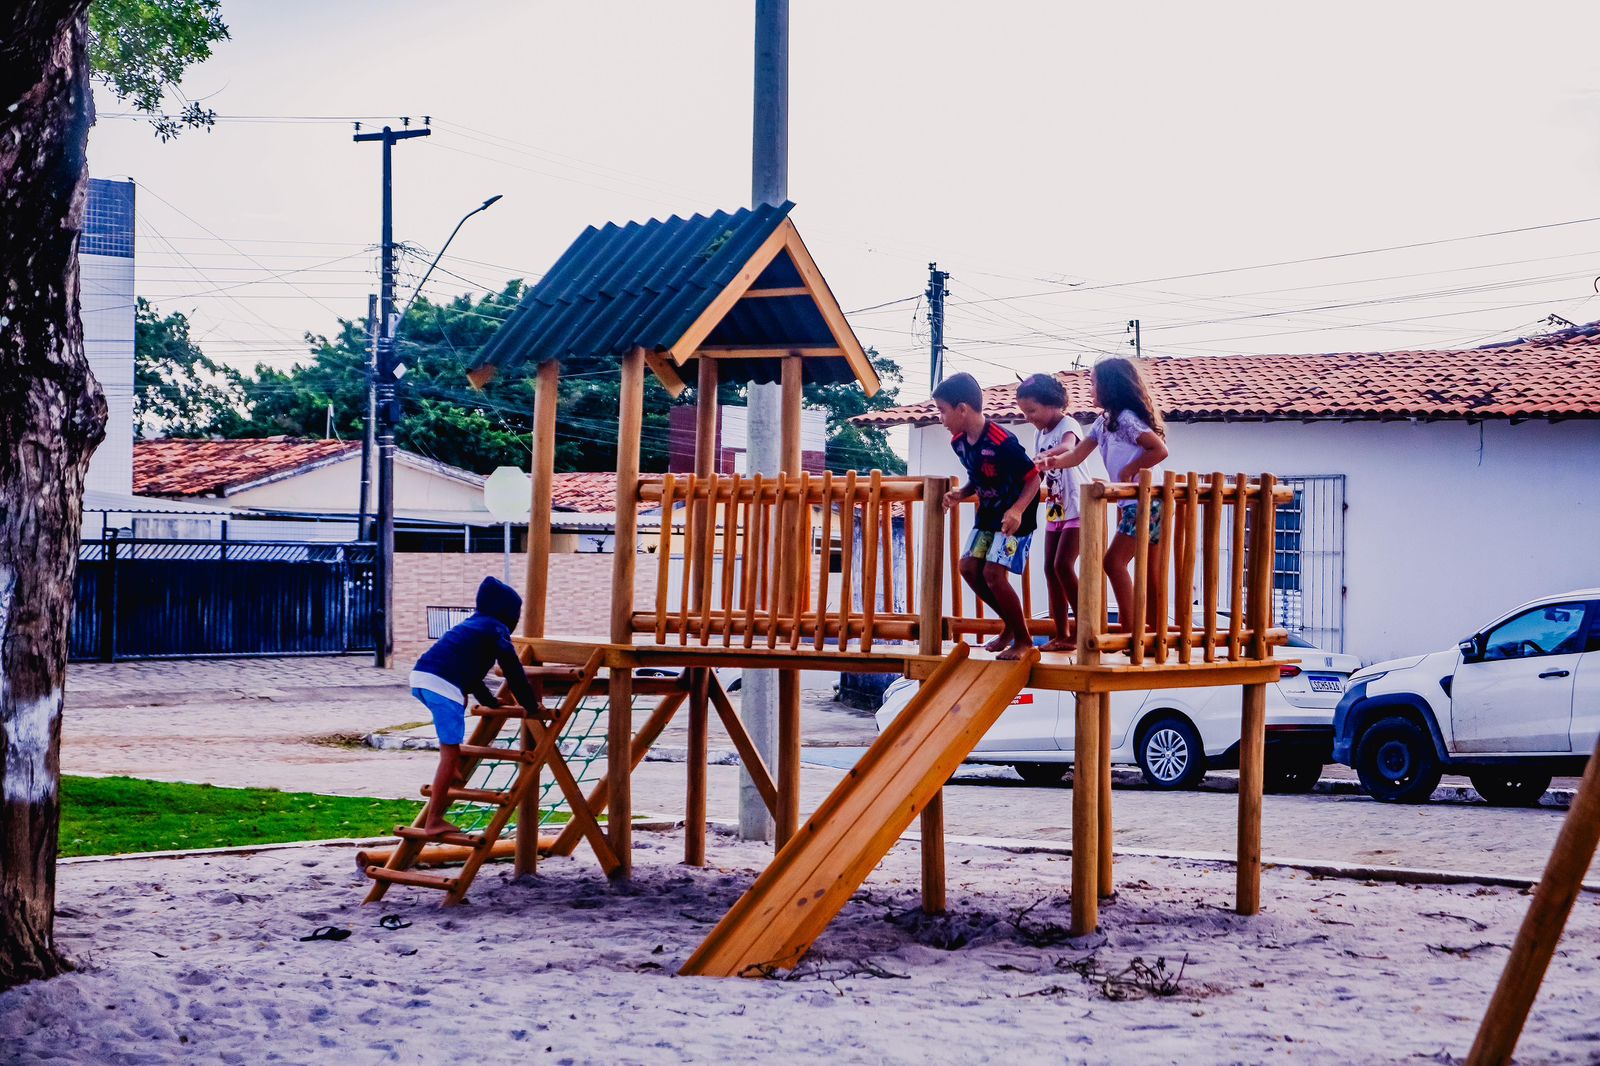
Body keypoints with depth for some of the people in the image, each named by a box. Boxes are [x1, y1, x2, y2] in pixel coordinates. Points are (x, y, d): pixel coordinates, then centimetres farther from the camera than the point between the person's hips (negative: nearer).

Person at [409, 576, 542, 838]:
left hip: (420, 677, 8)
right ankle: (434, 821, -7)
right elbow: (513, 671, 5)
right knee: (450, 752, -4)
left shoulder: (472, 623, 30)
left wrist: (490, 701, 46)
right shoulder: (496, 629, 7)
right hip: (443, 686, -8)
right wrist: (531, 704, 14)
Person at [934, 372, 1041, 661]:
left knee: (993, 573, -16)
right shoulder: (958, 442, -2)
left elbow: (1033, 478, -22)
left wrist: (1017, 510, -37)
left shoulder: (1002, 441, -28)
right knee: (969, 567, 2)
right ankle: (1011, 624, 19)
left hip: (1014, 516, -9)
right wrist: (960, 494, -7)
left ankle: (1023, 639, 1)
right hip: (988, 513, 9)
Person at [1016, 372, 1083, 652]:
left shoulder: (1067, 425, -12)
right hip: (1055, 512, 8)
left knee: (1063, 566, -17)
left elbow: (1067, 448, -37)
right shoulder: (1041, 435, 11)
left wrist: (1040, 458, -54)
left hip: (1076, 510, -8)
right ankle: (1062, 636, 8)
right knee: (1050, 569, 4)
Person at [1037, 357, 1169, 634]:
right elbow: (1077, 455, 5)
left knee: (1114, 561, -12)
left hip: (1146, 501, -9)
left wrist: (1130, 470, -14)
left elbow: (1160, 450, -18)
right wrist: (1053, 462, -13)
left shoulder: (1127, 418, -13)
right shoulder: (1103, 422, 14)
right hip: (1130, 504, 9)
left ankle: (1128, 629, -12)